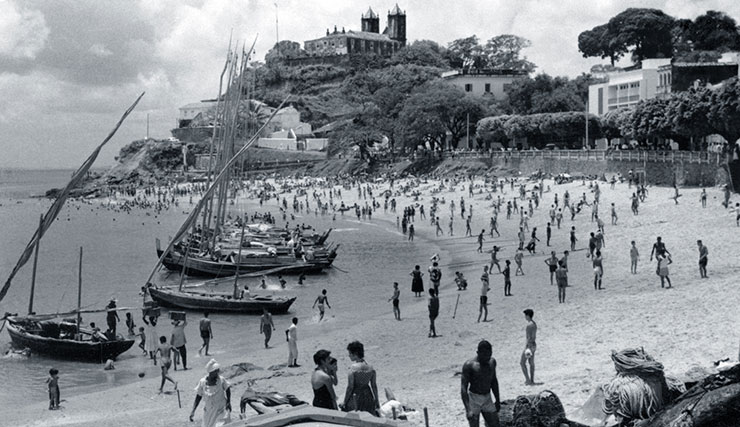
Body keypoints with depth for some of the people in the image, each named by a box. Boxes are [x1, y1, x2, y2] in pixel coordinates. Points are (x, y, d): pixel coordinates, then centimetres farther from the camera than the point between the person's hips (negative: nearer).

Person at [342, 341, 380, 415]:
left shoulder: (353, 368, -16)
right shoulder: (370, 368, 0)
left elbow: (350, 387, -14)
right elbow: (374, 386, 7)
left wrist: (344, 403, -4)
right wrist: (377, 402, 16)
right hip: (368, 396, 6)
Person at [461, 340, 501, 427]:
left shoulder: (492, 362, 3)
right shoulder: (469, 365, -15)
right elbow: (463, 388, -17)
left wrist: (498, 400, 21)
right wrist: (468, 409, -25)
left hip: (487, 399, 6)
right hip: (474, 399, -6)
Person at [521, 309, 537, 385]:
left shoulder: (529, 325, -19)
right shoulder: (534, 324, 11)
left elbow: (529, 337, -23)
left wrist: (526, 347, -23)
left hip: (529, 345, -10)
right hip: (534, 344, 10)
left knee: (522, 363, -1)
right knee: (531, 363, 12)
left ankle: (528, 380, -2)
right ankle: (532, 381, 15)